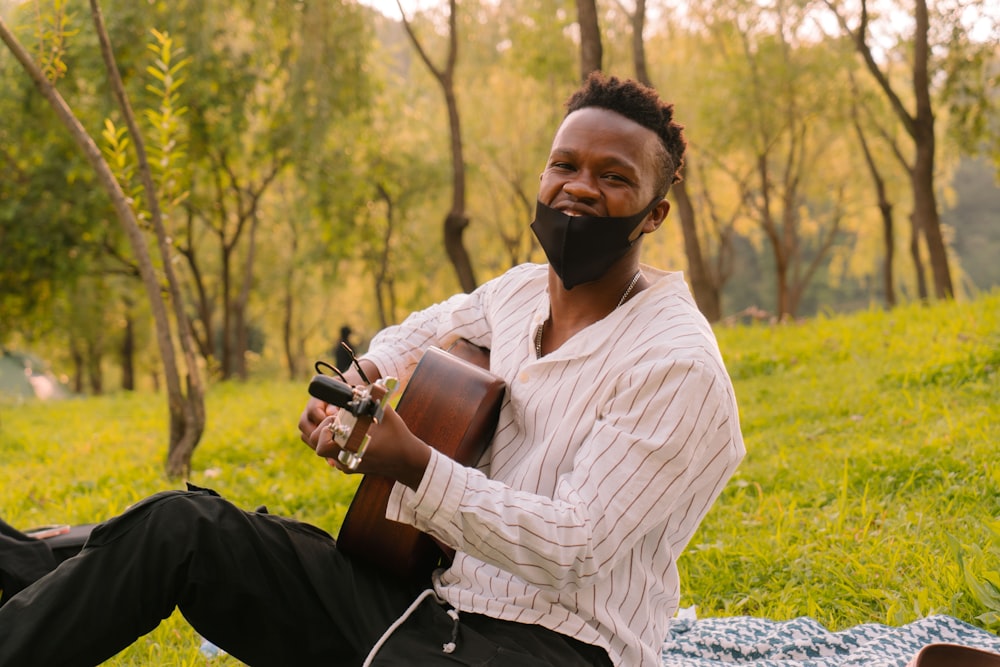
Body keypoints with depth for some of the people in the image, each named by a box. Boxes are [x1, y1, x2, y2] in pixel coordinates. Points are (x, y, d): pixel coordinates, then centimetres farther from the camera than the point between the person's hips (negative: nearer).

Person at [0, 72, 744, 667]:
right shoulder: (521, 292, 11)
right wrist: (356, 383, 10)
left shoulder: (678, 368, -13)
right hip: (424, 592, 8)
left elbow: (576, 550, -19)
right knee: (180, 523, -9)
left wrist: (417, 467, -24)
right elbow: (424, 333, 33)